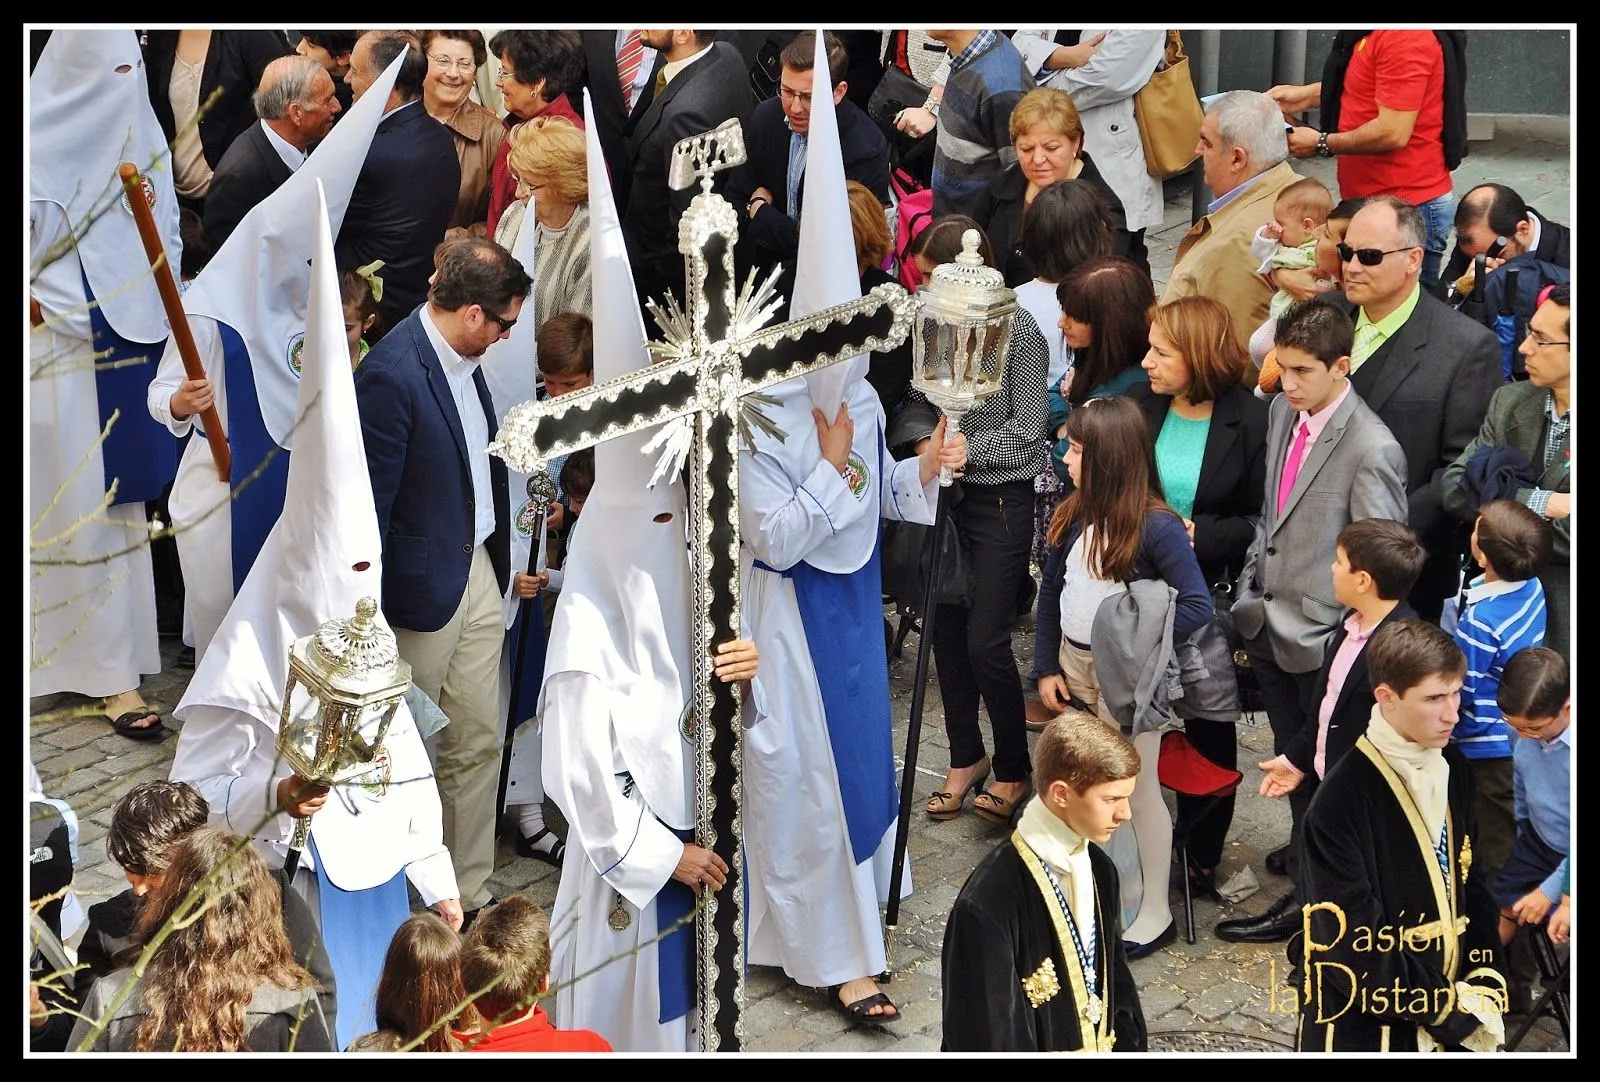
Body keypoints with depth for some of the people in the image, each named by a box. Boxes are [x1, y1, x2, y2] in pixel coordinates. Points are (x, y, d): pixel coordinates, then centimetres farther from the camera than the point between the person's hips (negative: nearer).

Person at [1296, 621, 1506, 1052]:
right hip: (1366, 1026, -6)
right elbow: (1355, 947, -19)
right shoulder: (1341, 801, -20)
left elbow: (1472, 884, 9)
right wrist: (1456, 1011, -14)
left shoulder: (1451, 770, 2)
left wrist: (1484, 984, -3)